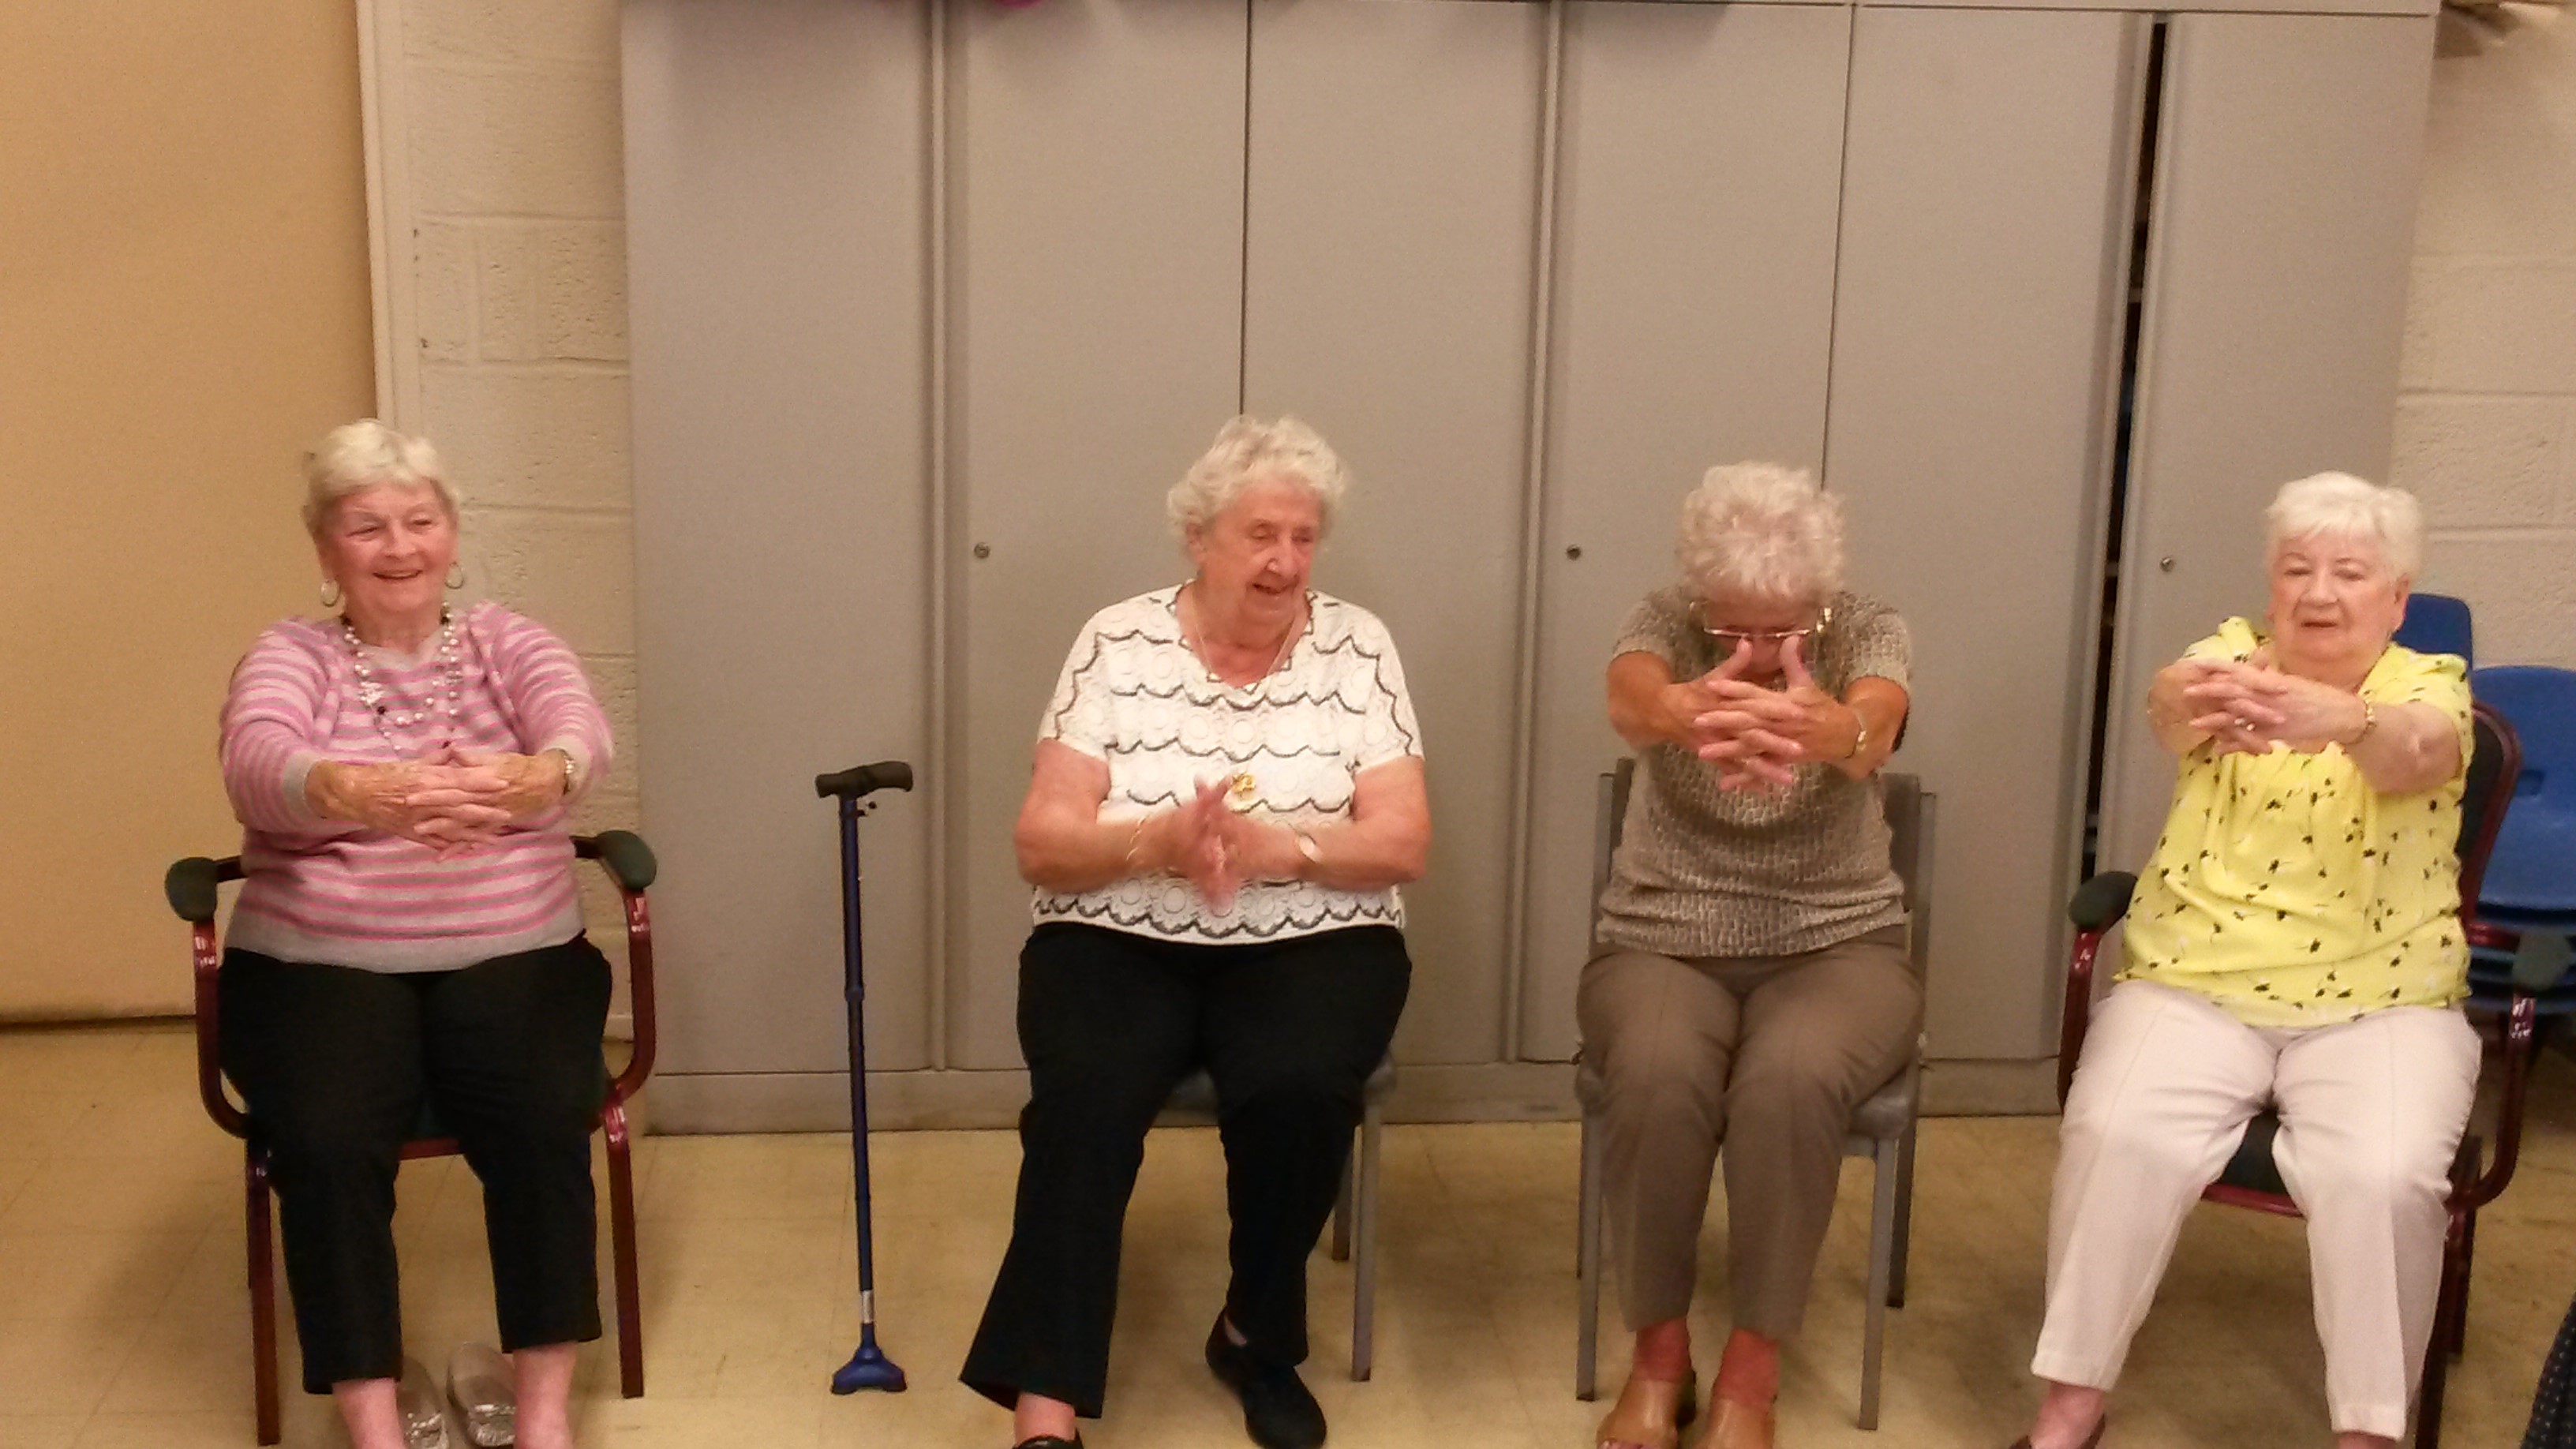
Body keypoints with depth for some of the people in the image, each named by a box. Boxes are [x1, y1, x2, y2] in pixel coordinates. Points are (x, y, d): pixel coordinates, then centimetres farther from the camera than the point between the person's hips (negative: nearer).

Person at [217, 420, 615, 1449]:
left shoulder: (510, 642, 8)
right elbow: (258, 766, -19)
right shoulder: (287, 657, 4)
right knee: (330, 1139, -28)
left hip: (510, 956, 1)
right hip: (317, 965, -1)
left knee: (542, 1119, -26)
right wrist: (374, 795, -44)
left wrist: (523, 780, -41)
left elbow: (581, 732, -14)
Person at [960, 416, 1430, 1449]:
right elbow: (1042, 844, -4)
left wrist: (1274, 845, -23)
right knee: (1084, 1099, -30)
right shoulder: (1117, 643, 1)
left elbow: (1402, 843, -4)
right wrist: (1160, 840, -24)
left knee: (1297, 1092, -30)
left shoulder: (1357, 647, 3)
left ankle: (1257, 1338, -2)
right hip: (1120, 944, 0)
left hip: (1310, 948, 1)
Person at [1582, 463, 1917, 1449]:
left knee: (1792, 1078, -34)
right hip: (1664, 945, 0)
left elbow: (1872, 732, -31)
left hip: (1836, 947, 0)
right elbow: (1630, 705, -31)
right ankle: (1659, 1351, -12)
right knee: (1657, 1074, -33)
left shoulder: (1869, 633, -5)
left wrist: (1823, 729, -58)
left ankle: (1753, 1367, -16)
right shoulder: (1662, 623, -5)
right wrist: (1688, 713, -58)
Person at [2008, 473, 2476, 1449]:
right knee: (2117, 1137, -25)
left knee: (2384, 1176, -28)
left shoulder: (2431, 687, 1)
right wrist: (2192, 702, -48)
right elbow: (2167, 705, -21)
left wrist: (2342, 720, -51)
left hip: (2378, 1002, 0)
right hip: (2196, 983, 1)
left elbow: (2412, 753, -26)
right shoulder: (2236, 657, 4)